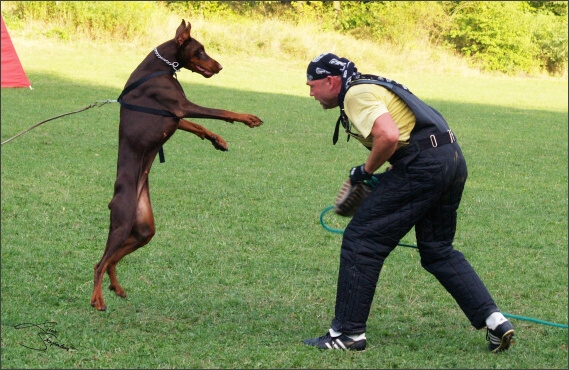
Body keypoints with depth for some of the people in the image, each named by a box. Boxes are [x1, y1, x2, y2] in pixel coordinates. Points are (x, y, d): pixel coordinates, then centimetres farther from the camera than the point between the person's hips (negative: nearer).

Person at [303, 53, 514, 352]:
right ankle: (494, 320, 10)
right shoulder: (371, 87, 25)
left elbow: (388, 136, -22)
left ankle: (348, 333, 2)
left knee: (360, 241, -2)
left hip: (423, 165, -10)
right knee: (438, 251, 20)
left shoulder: (356, 94, -7)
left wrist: (366, 171, -6)